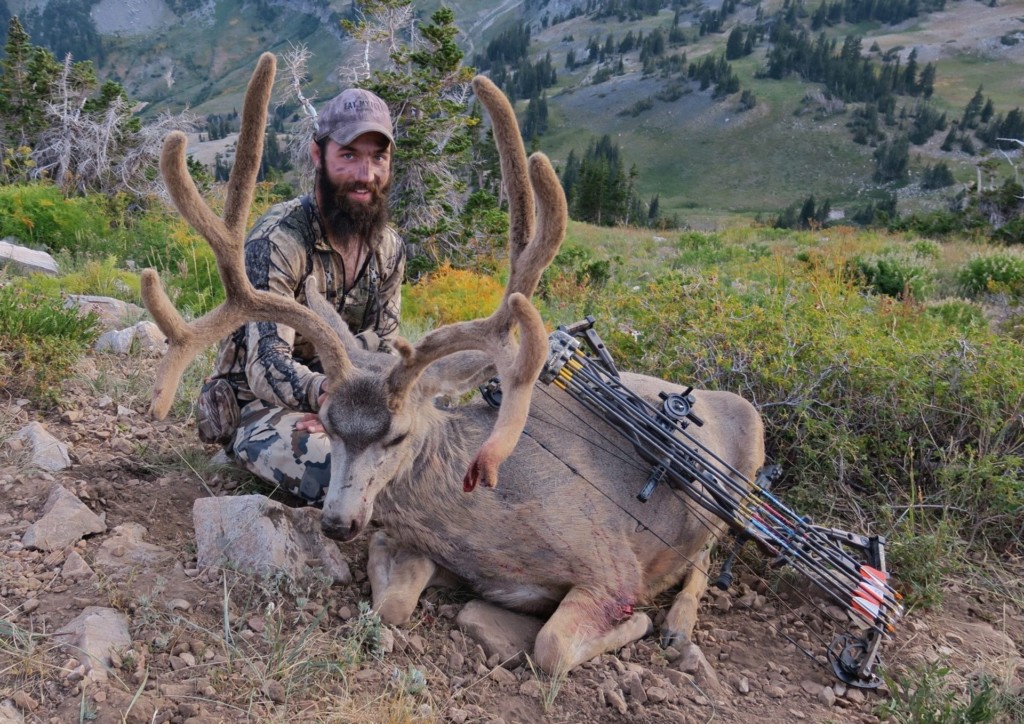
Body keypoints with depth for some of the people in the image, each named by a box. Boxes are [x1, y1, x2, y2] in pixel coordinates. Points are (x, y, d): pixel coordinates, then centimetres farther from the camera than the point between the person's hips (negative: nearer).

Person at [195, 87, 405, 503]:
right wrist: (324, 392, -52)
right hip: (259, 409, -6)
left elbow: (382, 350, 2)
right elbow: (265, 368, -29)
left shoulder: (389, 247, 1)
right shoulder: (277, 241, -22)